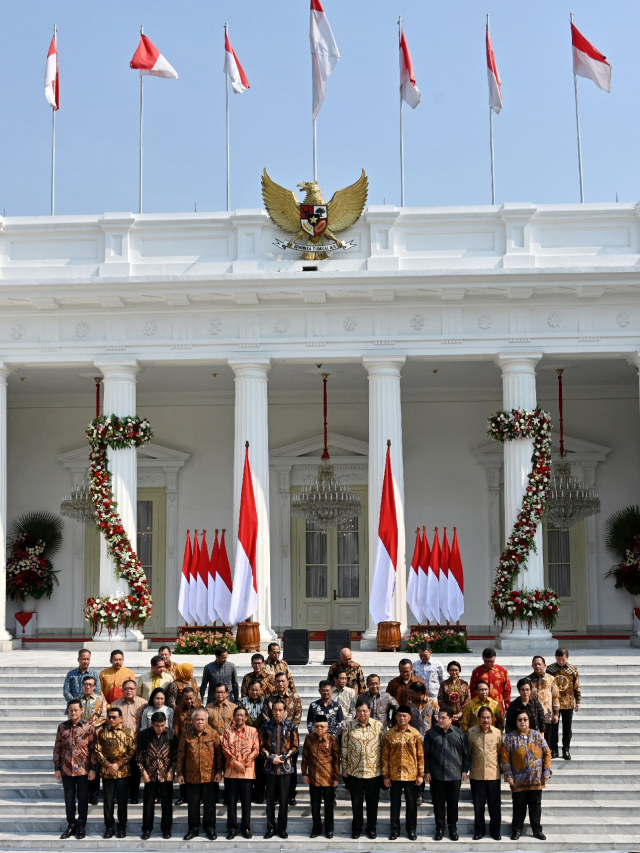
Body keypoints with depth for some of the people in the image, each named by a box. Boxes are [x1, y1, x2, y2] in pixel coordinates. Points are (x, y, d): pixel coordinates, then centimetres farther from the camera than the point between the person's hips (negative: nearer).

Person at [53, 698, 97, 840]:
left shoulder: (88, 727, -5)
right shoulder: (62, 727, 2)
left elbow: (93, 749, -3)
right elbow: (57, 749, 5)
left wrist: (93, 769, -7)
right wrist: (57, 768, 2)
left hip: (83, 770, -2)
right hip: (66, 770, 2)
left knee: (83, 799, 7)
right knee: (69, 799, 11)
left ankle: (81, 826, 19)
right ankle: (71, 825, 24)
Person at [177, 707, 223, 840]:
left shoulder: (213, 734, -3)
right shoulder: (186, 735, -2)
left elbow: (218, 753, 2)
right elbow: (180, 755, 3)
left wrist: (219, 771, -1)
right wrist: (179, 773, 2)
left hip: (210, 776, 0)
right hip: (191, 777, 1)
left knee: (210, 804, 8)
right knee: (192, 804, 10)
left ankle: (210, 828, 24)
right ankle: (193, 828, 24)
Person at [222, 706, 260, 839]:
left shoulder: (253, 731, 6)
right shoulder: (228, 731, 8)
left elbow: (256, 749, 0)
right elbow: (225, 748, -1)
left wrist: (244, 763, -10)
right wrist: (235, 763, -13)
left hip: (248, 771, -1)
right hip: (231, 770, 1)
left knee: (246, 801, 4)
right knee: (231, 800, 3)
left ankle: (246, 827, 13)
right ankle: (232, 828, 11)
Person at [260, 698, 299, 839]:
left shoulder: (290, 726, 0)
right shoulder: (266, 726, 2)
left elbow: (295, 747, 2)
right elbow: (262, 746, 4)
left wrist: (282, 758, -10)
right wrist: (271, 758, -10)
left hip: (285, 767, -1)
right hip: (270, 768, 1)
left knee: (284, 800, 4)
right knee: (270, 800, 6)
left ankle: (282, 829, 15)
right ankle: (271, 828, 16)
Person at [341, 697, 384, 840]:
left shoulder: (378, 725, -1)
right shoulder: (349, 726, -1)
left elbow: (383, 747, 3)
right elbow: (344, 748, 3)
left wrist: (383, 767, 1)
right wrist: (345, 768, 1)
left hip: (374, 771, 0)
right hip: (354, 771, 0)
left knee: (372, 801, 10)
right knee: (356, 801, 10)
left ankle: (372, 828, 24)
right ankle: (357, 827, 25)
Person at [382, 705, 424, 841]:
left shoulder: (415, 734, -1)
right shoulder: (389, 734, -1)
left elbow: (420, 755, 1)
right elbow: (385, 756, 1)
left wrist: (421, 774, -3)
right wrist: (385, 776, -2)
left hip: (411, 775, 0)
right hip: (394, 775, 0)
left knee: (411, 804, 8)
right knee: (395, 804, 9)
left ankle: (411, 830, 21)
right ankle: (394, 829, 21)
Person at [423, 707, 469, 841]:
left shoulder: (460, 734, 1)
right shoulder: (431, 733, 1)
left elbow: (465, 753, 6)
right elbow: (426, 754, 4)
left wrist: (465, 770, 3)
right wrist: (427, 771, 0)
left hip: (454, 775, 0)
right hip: (436, 775, 0)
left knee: (453, 803, 8)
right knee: (438, 803, 6)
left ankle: (452, 828, 22)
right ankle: (439, 829, 18)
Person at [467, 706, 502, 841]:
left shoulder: (497, 733, -3)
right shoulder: (471, 732, -4)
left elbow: (500, 752, 8)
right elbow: (468, 752, 5)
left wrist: (499, 767, 10)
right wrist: (468, 768, 6)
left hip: (493, 774, 0)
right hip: (476, 774, 0)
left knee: (494, 805, 7)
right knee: (478, 805, 9)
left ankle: (495, 831, 21)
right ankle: (479, 830, 23)